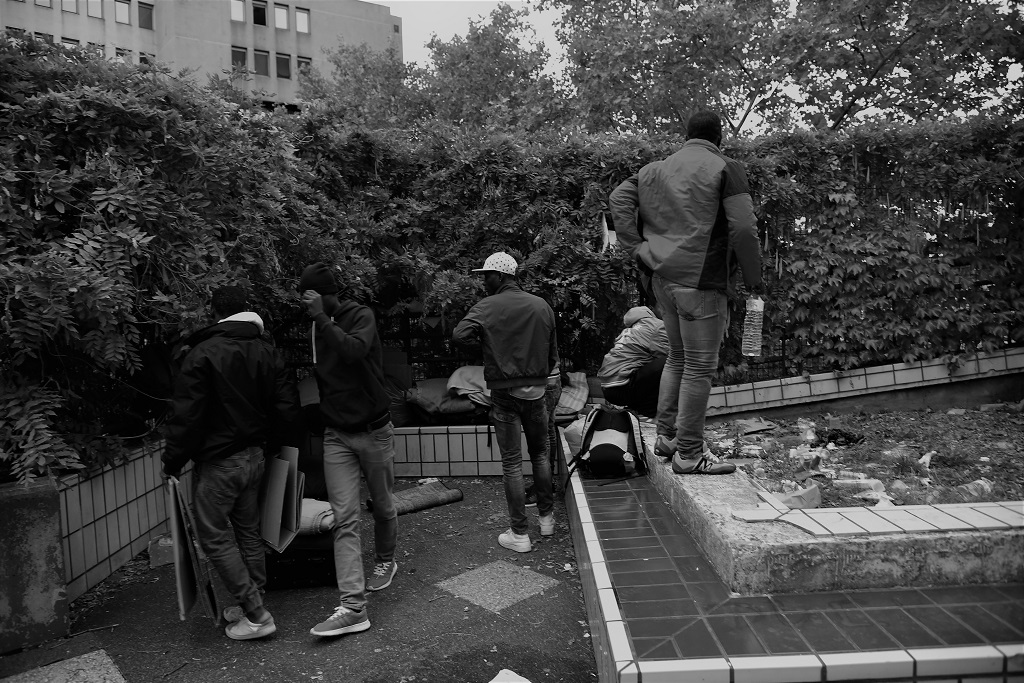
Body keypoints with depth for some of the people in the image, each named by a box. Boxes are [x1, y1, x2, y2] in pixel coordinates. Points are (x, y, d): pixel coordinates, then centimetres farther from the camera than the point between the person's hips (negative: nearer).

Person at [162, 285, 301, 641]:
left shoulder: (202, 354, -15)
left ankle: (256, 615, 6)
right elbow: (288, 408, 2)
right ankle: (253, 606, 28)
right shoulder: (267, 352, 1)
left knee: (214, 536, 5)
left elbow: (186, 415, -16)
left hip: (218, 462, -6)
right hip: (255, 457, 6)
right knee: (249, 532, 17)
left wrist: (173, 461, -4)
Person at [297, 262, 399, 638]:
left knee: (383, 506, 14)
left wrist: (321, 318, -31)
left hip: (373, 430, -3)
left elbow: (355, 350, -32)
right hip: (336, 434, 4)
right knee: (344, 518, -4)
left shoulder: (360, 315, -10)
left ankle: (385, 561, 41)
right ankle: (353, 606, -2)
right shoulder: (312, 327, 6)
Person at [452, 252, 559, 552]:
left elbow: (459, 335, -23)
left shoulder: (487, 307, -9)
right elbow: (553, 353, 9)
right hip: (537, 390, 4)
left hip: (505, 393, -4)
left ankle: (519, 534, 11)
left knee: (512, 463, 3)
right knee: (540, 454, 19)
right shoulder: (542, 305, 5)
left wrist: (485, 345, -4)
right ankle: (547, 517, 30)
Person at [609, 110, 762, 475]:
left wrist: (636, 247, 4)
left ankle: (666, 435, 27)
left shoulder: (656, 169, 14)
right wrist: (753, 278, -1)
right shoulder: (726, 168, -4)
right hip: (701, 280, -7)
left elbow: (618, 199, 6)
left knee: (677, 357, 20)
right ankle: (689, 454, 7)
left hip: (664, 277, 7)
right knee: (700, 366, 0)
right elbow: (743, 227, -11)